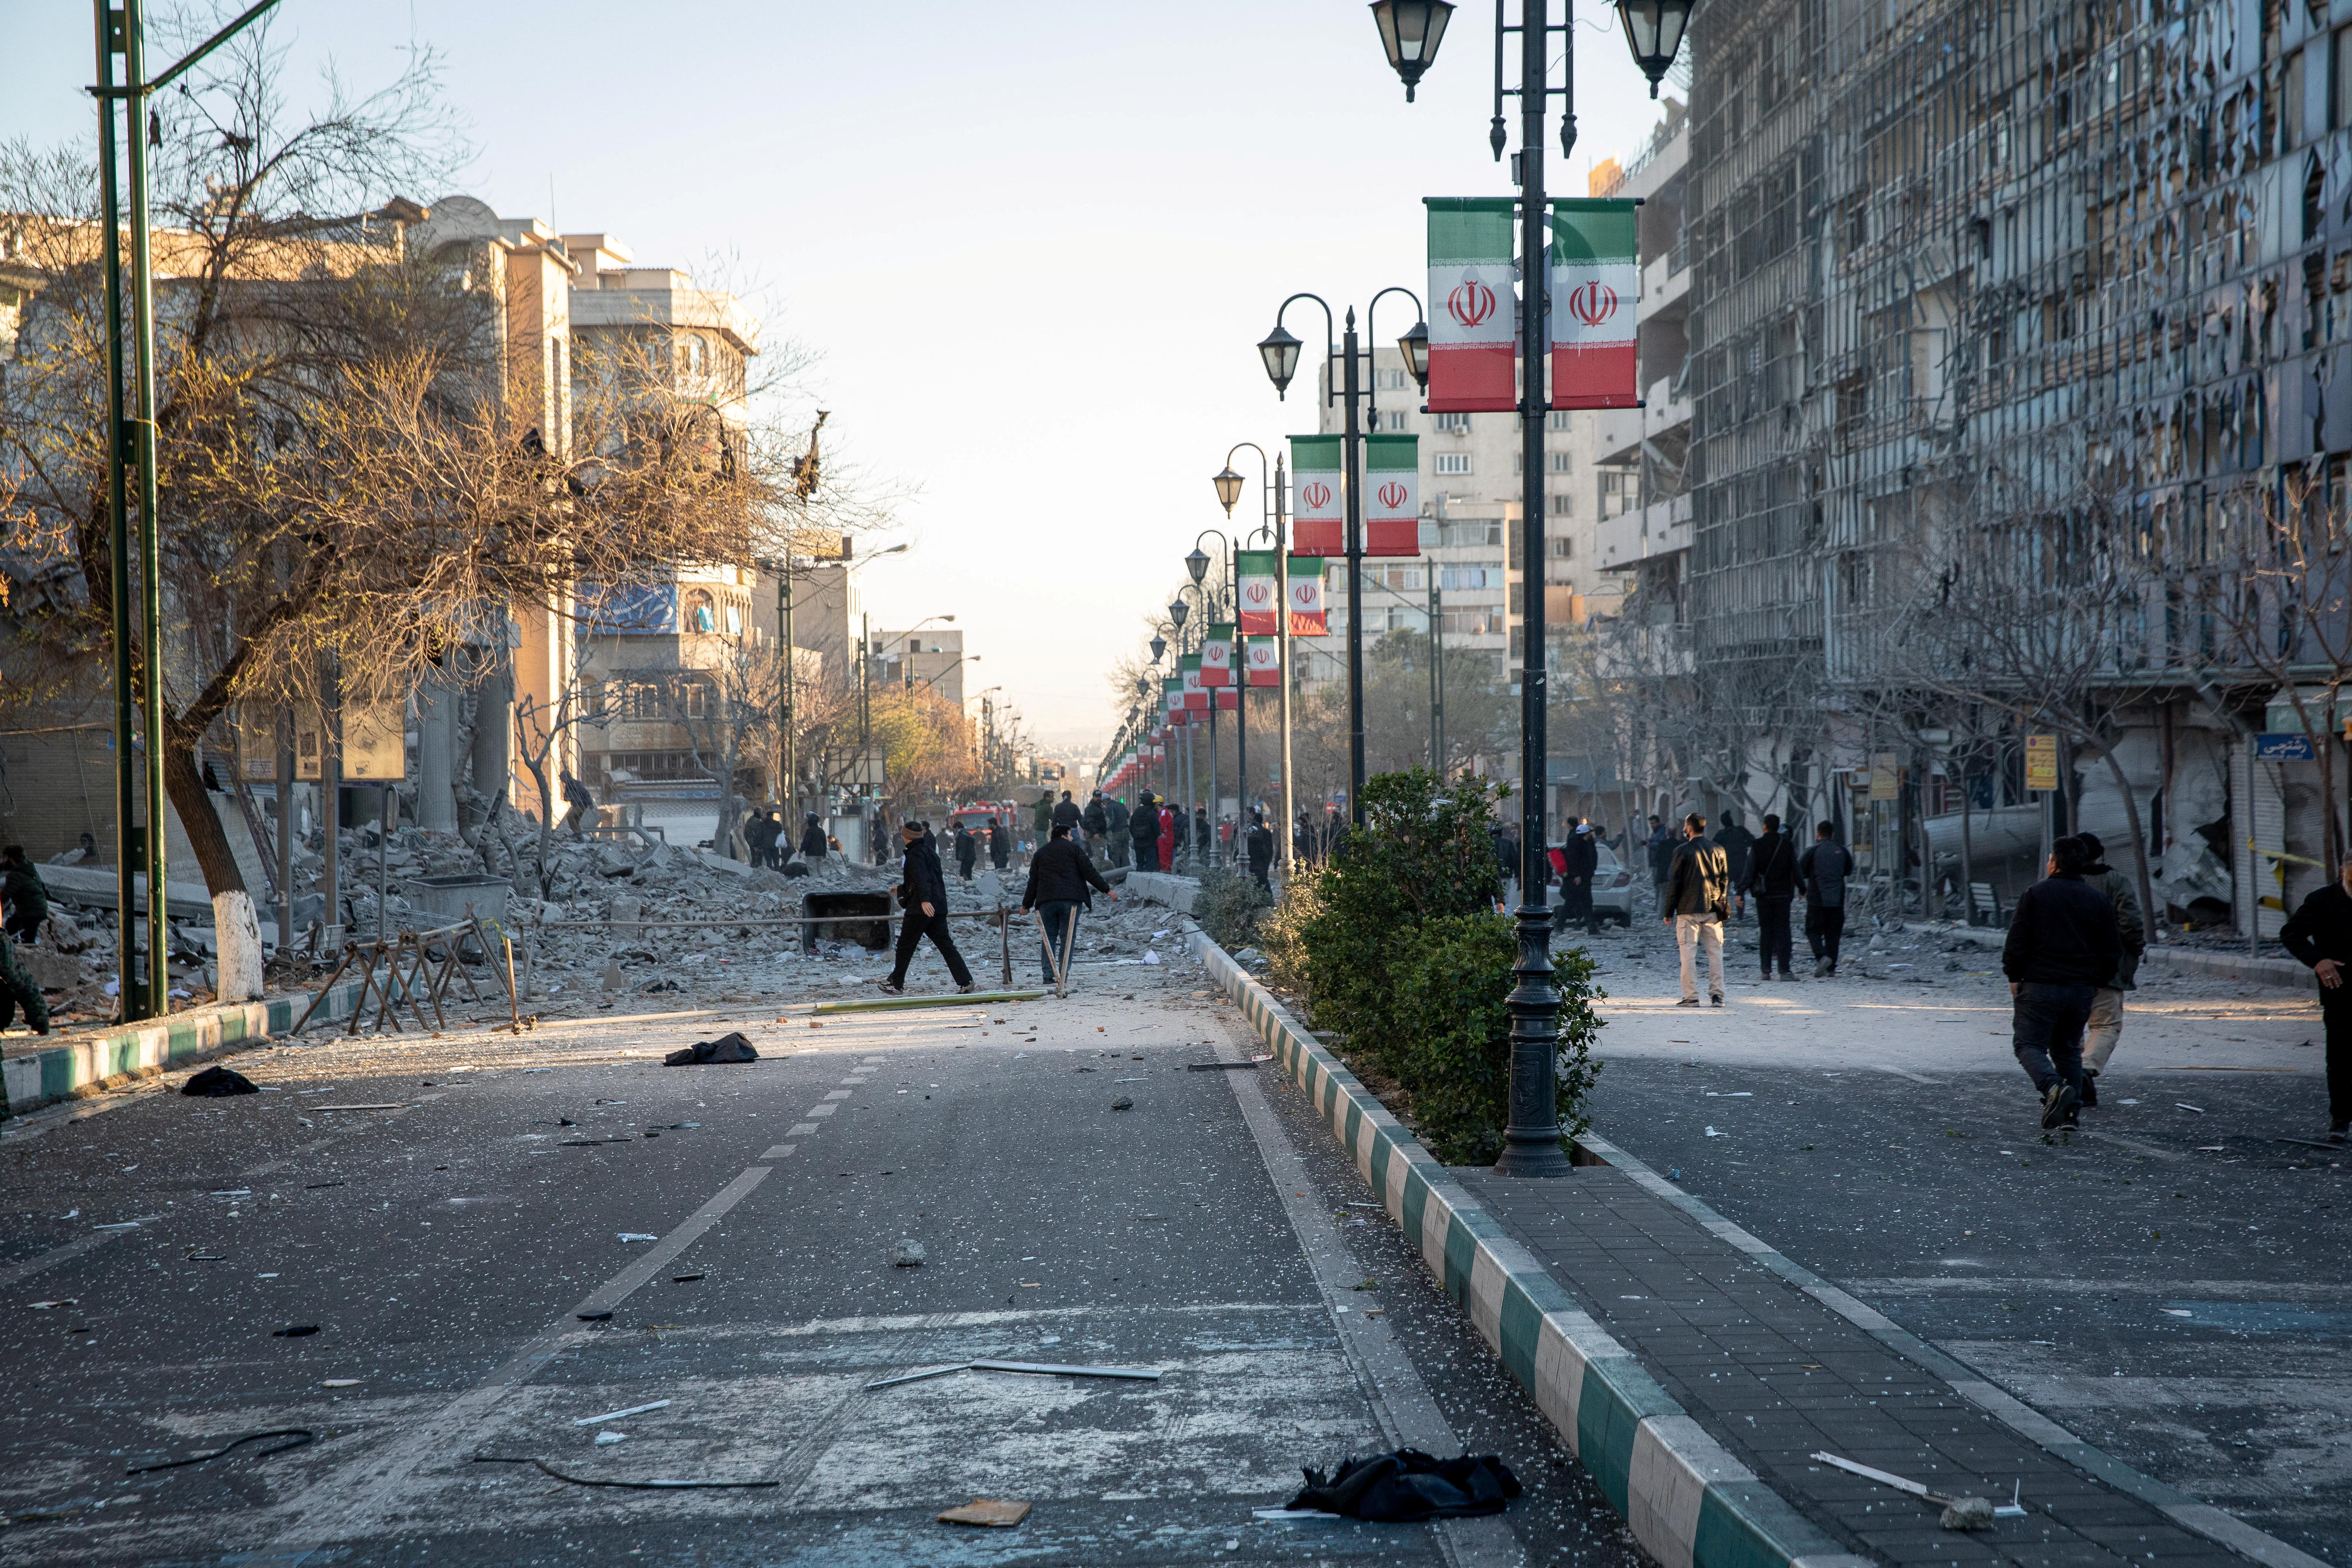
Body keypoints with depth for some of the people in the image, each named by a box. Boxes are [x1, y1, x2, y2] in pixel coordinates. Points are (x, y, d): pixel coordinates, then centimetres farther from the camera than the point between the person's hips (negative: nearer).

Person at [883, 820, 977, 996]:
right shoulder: (930, 851, 20)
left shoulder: (915, 854, -9)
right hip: (939, 908, 9)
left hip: (921, 908, -9)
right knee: (946, 945, 5)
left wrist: (924, 900, -39)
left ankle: (896, 984, 13)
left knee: (906, 946, 4)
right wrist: (901, 889, 48)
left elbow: (922, 878, -26)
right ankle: (966, 983, -6)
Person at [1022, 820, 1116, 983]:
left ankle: (1047, 975, -4)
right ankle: (1063, 976, -6)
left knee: (1049, 938, 7)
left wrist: (1026, 905, 25)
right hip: (1071, 900, -3)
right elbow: (1090, 872, -1)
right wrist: (1107, 890, 2)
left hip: (1046, 901, 3)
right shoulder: (1073, 849, 6)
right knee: (1067, 937, 0)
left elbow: (1033, 882, 18)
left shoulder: (1040, 854, 18)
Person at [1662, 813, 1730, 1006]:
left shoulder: (1682, 851, -6)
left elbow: (1674, 883, -5)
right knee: (1715, 953, 8)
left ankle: (1691, 997, -3)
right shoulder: (1718, 850, 5)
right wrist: (1724, 907, 17)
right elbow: (1725, 880, 9)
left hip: (1688, 910, -3)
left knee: (1688, 954, 0)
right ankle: (1717, 995, 5)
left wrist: (1669, 912, 1)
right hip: (1713, 910, 3)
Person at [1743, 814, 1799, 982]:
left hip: (1764, 896, 0)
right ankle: (1784, 970, -7)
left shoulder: (1756, 845, -5)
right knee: (1782, 932, 1)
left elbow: (1750, 871, -8)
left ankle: (1766, 970, 4)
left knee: (1765, 932, 7)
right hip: (1783, 894, 0)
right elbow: (1795, 870, 4)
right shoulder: (1787, 845, 0)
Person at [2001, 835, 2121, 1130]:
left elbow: (2017, 940, -8)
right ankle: (2070, 1112, 9)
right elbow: (2113, 950, 9)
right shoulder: (2098, 901, 7)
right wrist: (2096, 979, 21)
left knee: (2028, 1044, -1)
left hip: (2040, 985, -4)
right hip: (2081, 989, 4)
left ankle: (2053, 1087, -28)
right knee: (2068, 1049, 16)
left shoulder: (2034, 895, -5)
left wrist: (2014, 976, 3)